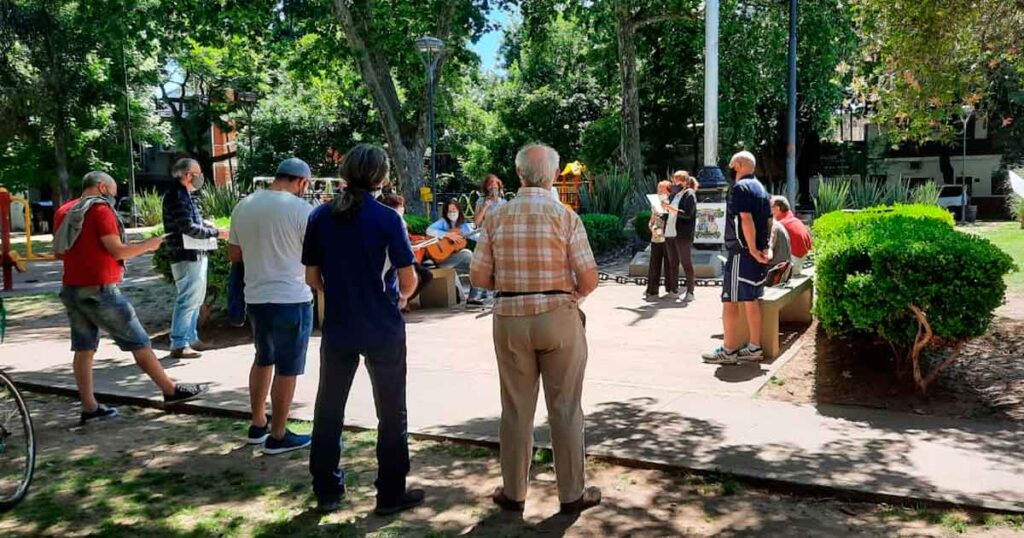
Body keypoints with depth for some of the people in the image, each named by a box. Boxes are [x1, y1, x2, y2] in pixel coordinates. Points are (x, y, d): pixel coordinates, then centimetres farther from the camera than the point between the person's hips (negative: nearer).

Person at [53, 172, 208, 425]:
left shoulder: (63, 211, 12)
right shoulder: (100, 209, -12)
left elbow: (60, 252, 20)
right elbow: (117, 251, -16)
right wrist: (149, 244, -4)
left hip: (71, 289, 8)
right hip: (100, 290, -8)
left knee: (84, 349, 9)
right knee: (138, 342, 0)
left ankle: (89, 407, 12)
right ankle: (170, 390, 7)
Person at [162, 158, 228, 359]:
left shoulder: (185, 195, 16)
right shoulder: (177, 195, -15)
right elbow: (188, 228, -22)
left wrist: (216, 230, 6)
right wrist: (216, 233, -13)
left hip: (196, 256, 11)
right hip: (187, 257, -11)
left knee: (196, 299, 18)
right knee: (188, 301, -7)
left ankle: (191, 339, 29)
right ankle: (179, 345, -2)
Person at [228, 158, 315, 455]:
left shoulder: (243, 206, 5)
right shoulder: (300, 209, -13)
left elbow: (234, 254, 12)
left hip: (255, 299, 6)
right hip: (291, 300, -6)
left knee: (263, 359, 23)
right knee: (287, 369, 5)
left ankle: (258, 426, 32)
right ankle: (277, 436, 14)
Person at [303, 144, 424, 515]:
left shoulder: (320, 217, -1)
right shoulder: (387, 218, -12)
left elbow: (312, 277, 4)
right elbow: (408, 279, -11)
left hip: (337, 328, 3)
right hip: (384, 330, -3)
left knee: (328, 410, 16)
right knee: (391, 413, 10)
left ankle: (327, 492, 25)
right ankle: (391, 495, 19)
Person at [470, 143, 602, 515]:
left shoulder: (497, 218, -1)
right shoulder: (565, 216, -8)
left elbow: (479, 277, -1)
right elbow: (589, 280, -10)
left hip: (510, 319, 2)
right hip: (559, 317, -2)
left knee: (516, 410, 13)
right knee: (565, 410, 9)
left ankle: (513, 492, 24)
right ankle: (572, 494, 20)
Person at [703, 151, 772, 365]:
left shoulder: (740, 188, -12)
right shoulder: (761, 189, 17)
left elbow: (746, 219, -21)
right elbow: (769, 221, 15)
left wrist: (752, 249, -19)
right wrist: (764, 248, 10)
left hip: (741, 253, -9)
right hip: (758, 254, 9)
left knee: (730, 302, -5)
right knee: (751, 300, 13)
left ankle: (728, 351, -2)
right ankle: (754, 348, 18)